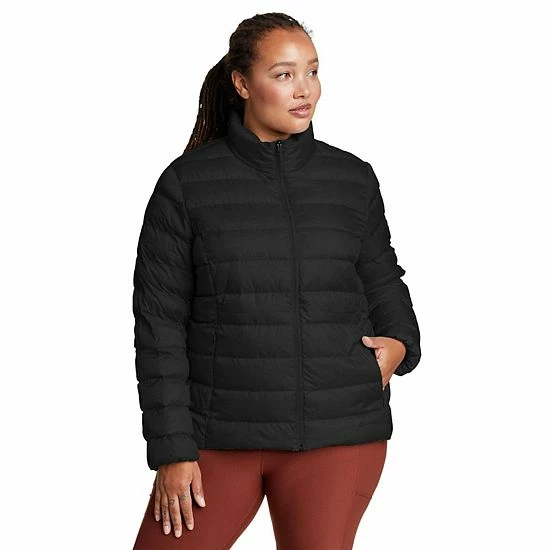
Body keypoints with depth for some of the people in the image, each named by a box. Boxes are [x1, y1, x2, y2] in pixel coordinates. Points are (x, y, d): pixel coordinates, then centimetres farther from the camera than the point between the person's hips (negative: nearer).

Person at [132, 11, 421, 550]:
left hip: (338, 435, 1)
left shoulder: (353, 181, 7)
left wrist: (399, 342, -1)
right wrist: (173, 449, -5)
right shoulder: (187, 184, -1)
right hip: (220, 437, -1)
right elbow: (159, 323, -1)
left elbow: (382, 279, 21)